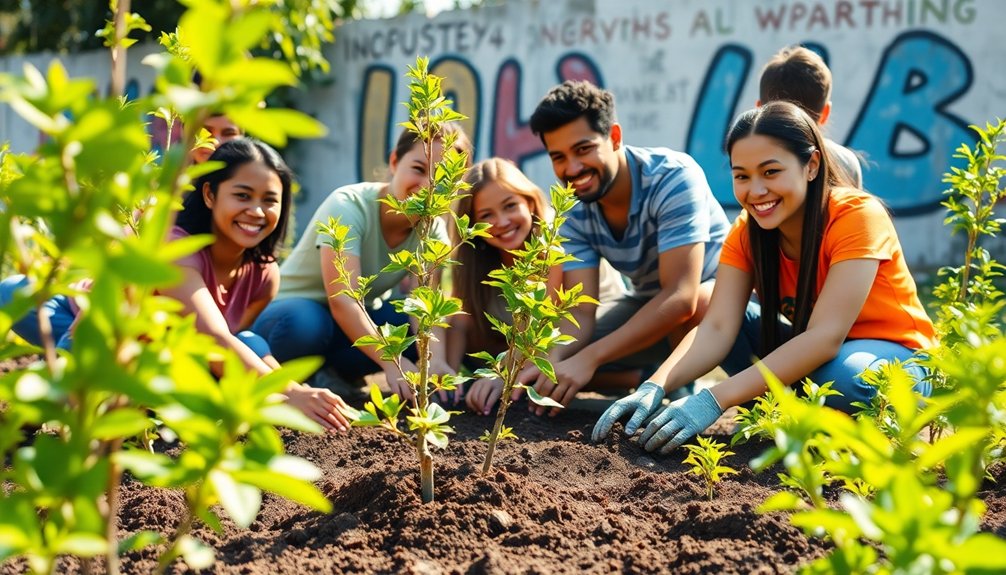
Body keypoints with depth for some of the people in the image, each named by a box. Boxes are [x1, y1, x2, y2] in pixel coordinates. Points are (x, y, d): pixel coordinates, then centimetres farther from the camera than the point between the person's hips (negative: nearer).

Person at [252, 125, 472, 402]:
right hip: (296, 310, -5)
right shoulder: (348, 205, -25)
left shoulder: (432, 228, -8)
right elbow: (342, 299, -35)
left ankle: (330, 372, -11)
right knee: (304, 324, -40)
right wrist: (390, 361, -48)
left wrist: (436, 359, -44)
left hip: (358, 320, 5)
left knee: (430, 333, -22)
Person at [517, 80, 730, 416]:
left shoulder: (673, 178, -29)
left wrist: (588, 359, -43)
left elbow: (681, 297, -37)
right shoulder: (575, 215, -12)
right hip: (648, 308, 6)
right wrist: (552, 364, -41)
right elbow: (580, 313, -18)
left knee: (699, 306, -42)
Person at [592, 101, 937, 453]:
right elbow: (717, 328, -19)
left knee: (842, 376, -37)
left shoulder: (857, 216, -25)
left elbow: (826, 336, -34)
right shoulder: (747, 231, -8)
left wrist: (715, 399, -42)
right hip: (816, 353, 5)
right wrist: (654, 388, -39)